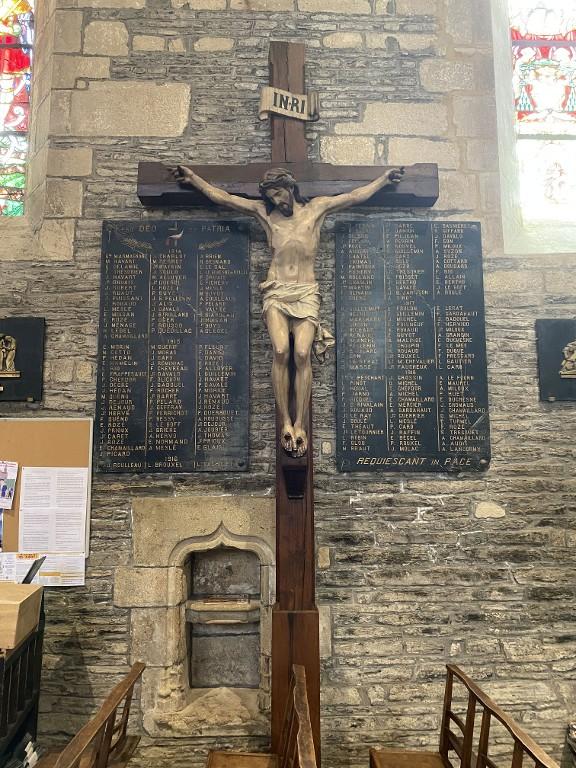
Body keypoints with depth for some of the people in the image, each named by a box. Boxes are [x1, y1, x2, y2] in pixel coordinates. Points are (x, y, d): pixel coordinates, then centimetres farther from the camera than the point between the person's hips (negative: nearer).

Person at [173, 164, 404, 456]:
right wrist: (192, 177, 15)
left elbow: (357, 195, 18)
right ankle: (285, 423, -17)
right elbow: (222, 197, 15)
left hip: (306, 292, 0)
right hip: (276, 291, 0)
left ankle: (300, 424, -16)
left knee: (302, 353, -20)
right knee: (280, 351, -23)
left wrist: (387, 177, 19)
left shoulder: (317, 208, 14)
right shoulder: (264, 212, 14)